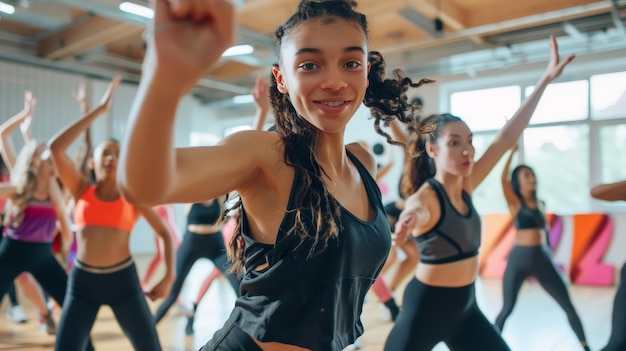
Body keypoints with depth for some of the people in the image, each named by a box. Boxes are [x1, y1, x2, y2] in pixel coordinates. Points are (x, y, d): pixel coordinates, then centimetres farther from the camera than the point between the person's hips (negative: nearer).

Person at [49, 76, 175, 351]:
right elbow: (55, 147, -12)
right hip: (82, 281, 1)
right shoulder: (82, 191, 2)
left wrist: (169, 276, -4)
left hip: (123, 279, 0)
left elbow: (165, 233, 8)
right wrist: (100, 110, -12)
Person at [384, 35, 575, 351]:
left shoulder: (465, 187, -2)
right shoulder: (425, 197, -21)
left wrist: (545, 80, 1)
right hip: (425, 307, -7)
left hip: (465, 306, 7)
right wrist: (409, 220, -71)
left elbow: (506, 138, 0)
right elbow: (415, 212, -46)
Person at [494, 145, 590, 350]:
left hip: (542, 258, 5)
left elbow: (545, 230, 19)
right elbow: (503, 178, -19)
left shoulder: (540, 204, 11)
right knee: (507, 309, -1)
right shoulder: (515, 203, -4)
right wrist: (512, 151, -15)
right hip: (519, 258, -4)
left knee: (568, 306, 7)